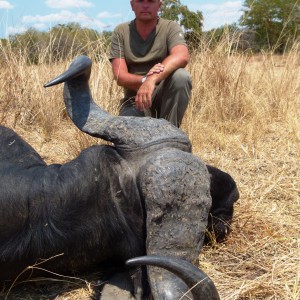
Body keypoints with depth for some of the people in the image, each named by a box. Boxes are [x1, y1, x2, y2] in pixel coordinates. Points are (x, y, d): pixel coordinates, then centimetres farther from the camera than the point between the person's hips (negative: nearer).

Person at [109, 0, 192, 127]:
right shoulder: (121, 32, -1)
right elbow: (119, 76, -9)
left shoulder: (170, 27, -6)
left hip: (165, 95, 0)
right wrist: (145, 79, -30)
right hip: (134, 99, 1)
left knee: (181, 76, -30)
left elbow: (182, 57, -27)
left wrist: (152, 80, -42)